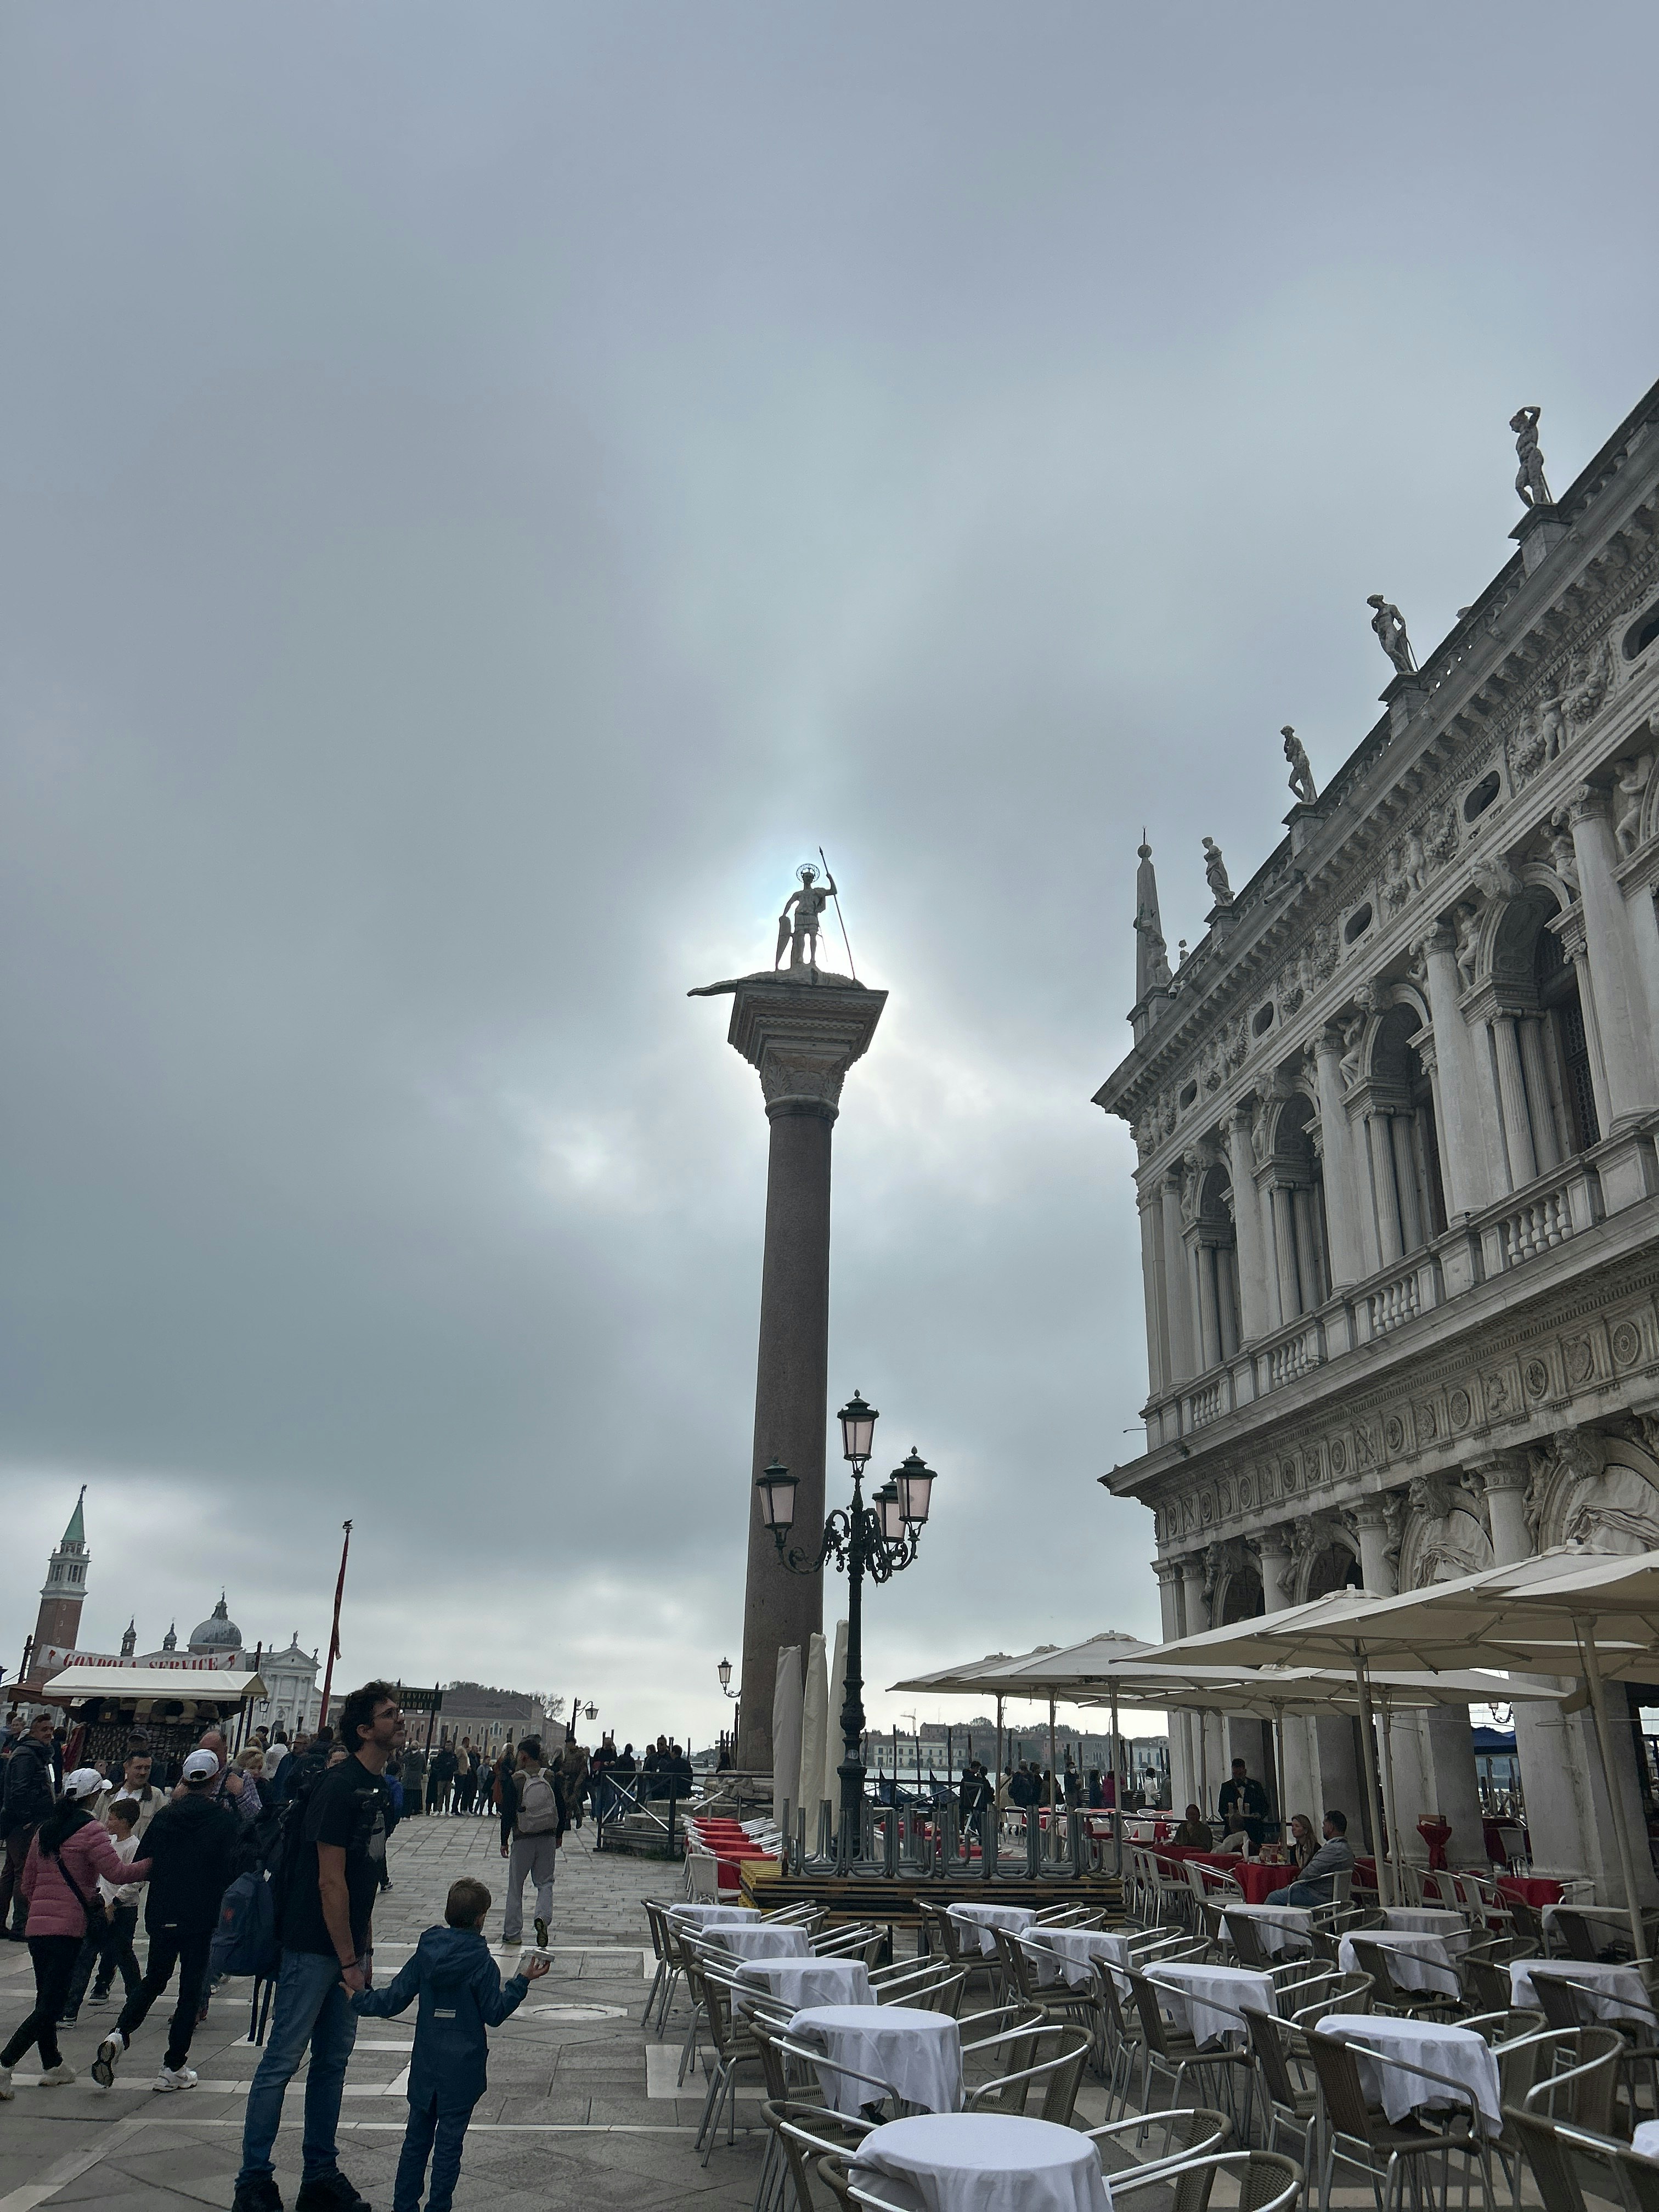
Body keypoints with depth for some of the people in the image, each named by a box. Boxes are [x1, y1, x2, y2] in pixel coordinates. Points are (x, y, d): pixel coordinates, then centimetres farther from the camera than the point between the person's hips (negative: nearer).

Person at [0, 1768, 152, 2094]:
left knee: (46, 1999, 17)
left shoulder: (44, 1829, 13)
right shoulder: (91, 1830, -10)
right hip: (68, 1927, -8)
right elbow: (116, 1872, -18)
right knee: (50, 2005, -4)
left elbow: (26, 1883, 20)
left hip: (37, 1924, 8)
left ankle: (52, 2065, 26)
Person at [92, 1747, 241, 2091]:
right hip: (201, 1918, -3)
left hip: (161, 1915, 3)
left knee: (155, 1979, 21)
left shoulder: (163, 1818, 2)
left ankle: (120, 2034, -1)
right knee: (191, 1988, 8)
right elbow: (233, 1871, -12)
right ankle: (174, 2068, 10)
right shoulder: (226, 1821, -9)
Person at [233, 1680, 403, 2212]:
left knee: (333, 2060, 13)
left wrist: (364, 1951, 13)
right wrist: (350, 1960, -17)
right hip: (314, 1947, -8)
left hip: (347, 1948, 8)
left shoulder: (380, 1791, 8)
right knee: (283, 2060, 1)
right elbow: (330, 1881, -20)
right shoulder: (340, 1787, -19)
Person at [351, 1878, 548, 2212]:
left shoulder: (425, 1952, -4)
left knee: (417, 2138, 17)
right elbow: (494, 2014, -10)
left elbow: (394, 2000, 1)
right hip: (462, 2070, -4)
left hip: (424, 2065, 4)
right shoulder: (481, 1962, -15)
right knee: (449, 2142, 6)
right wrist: (523, 1981, -5)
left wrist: (356, 1998, 16)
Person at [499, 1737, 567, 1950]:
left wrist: (504, 1841, 4)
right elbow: (562, 1809, 5)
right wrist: (559, 1834, 18)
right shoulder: (552, 1777, -1)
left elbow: (507, 1813, -7)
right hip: (548, 1839, 2)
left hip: (522, 1839, -2)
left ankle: (512, 1932, 16)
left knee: (515, 1886, 12)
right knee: (545, 1882, 12)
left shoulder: (515, 1780, -10)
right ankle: (543, 1917, -13)